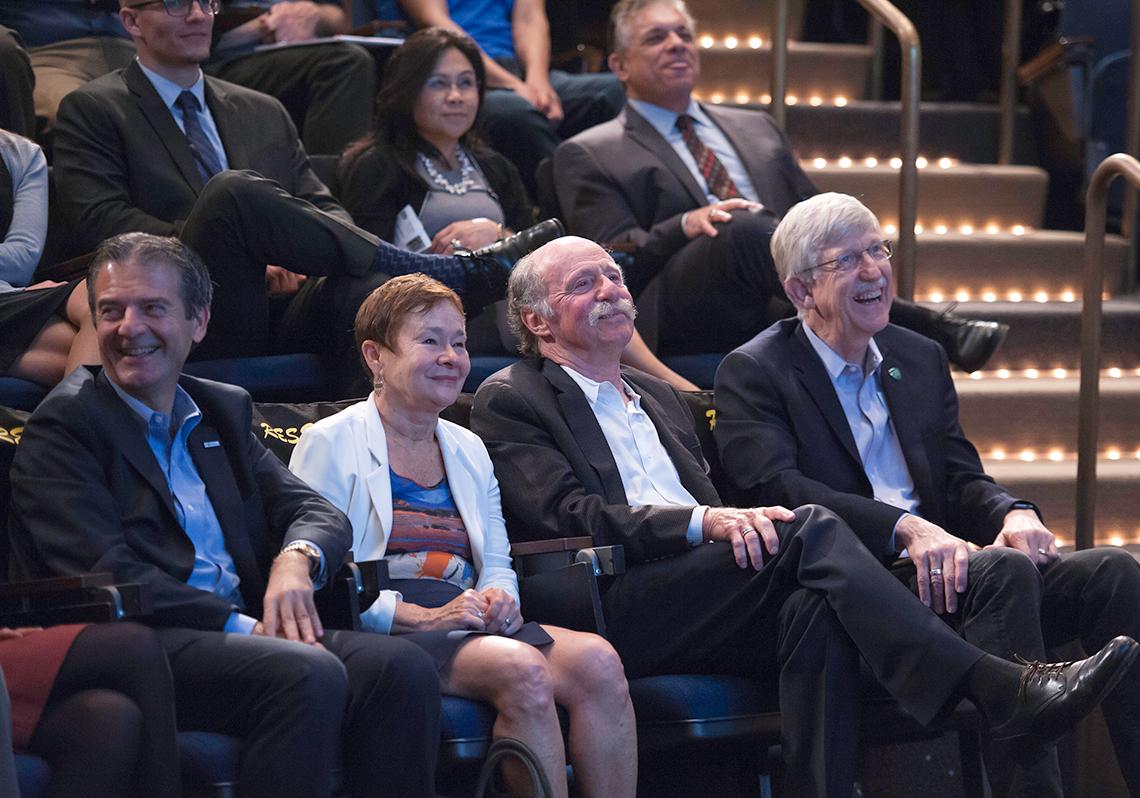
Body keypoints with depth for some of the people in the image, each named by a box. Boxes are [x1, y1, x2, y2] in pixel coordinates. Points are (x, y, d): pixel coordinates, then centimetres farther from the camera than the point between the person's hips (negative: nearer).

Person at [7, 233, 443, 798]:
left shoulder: (222, 410, 22)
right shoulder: (64, 424, 0)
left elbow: (321, 513, 16)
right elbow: (106, 574, -12)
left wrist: (296, 558, -9)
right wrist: (239, 625, -18)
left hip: (247, 632, 7)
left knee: (401, 666, -19)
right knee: (307, 675, -32)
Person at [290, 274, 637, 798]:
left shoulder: (468, 450, 24)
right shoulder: (331, 444, 3)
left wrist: (499, 598, -1)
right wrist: (423, 617, -17)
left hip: (467, 622, 6)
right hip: (381, 635, -6)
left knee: (597, 661, -24)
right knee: (523, 670, -34)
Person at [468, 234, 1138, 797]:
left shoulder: (659, 397, 33)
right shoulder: (511, 401, 10)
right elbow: (568, 516, -6)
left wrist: (739, 519, -2)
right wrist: (705, 523, -19)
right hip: (612, 613, -6)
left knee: (815, 605, -30)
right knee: (810, 530, -26)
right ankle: (1002, 693, -35)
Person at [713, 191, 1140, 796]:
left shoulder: (920, 359, 24)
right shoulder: (752, 373, 3)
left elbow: (962, 479, 18)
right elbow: (775, 490, -13)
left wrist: (1014, 513, -9)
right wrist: (905, 529, -26)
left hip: (936, 568, 7)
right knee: (1003, 570, -33)